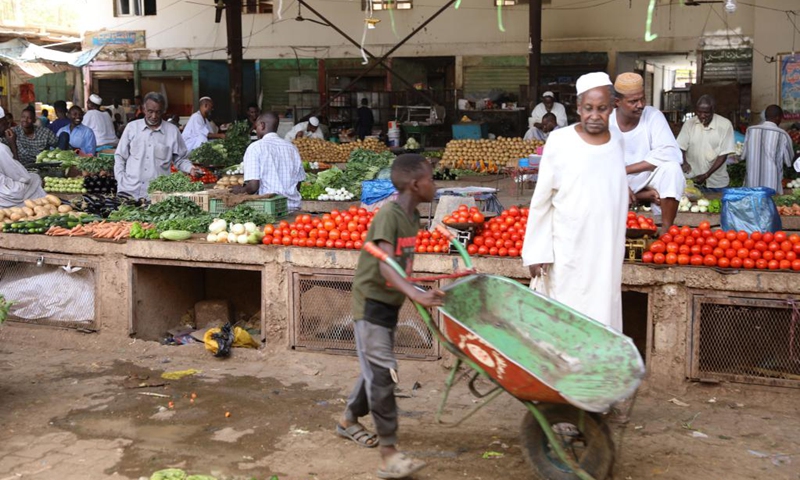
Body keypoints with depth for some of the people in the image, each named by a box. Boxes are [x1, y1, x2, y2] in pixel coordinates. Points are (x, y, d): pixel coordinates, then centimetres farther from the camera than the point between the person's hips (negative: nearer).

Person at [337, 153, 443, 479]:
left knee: (376, 368, 19)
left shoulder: (413, 217, 4)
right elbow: (385, 266, -35)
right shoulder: (388, 214, -22)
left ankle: (349, 420, 41)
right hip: (371, 301, -9)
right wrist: (415, 294, -47)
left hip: (390, 302, 9)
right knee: (383, 372, -10)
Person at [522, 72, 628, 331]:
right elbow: (541, 200, -6)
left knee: (602, 314, 8)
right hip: (566, 251, -4)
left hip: (606, 251, 4)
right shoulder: (560, 141, -9)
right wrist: (537, 251, -9)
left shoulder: (617, 143, 5)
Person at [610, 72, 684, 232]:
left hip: (648, 178, 1)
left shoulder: (653, 116, -13)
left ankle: (666, 230, -24)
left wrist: (625, 169, -28)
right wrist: (642, 195, -25)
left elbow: (671, 153, -25)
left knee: (672, 167, -31)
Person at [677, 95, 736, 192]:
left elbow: (723, 155, -8)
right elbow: (681, 147, 1)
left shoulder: (725, 125, -8)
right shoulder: (689, 123, -1)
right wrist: (684, 162, -21)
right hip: (693, 180, 1)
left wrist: (706, 175, -16)